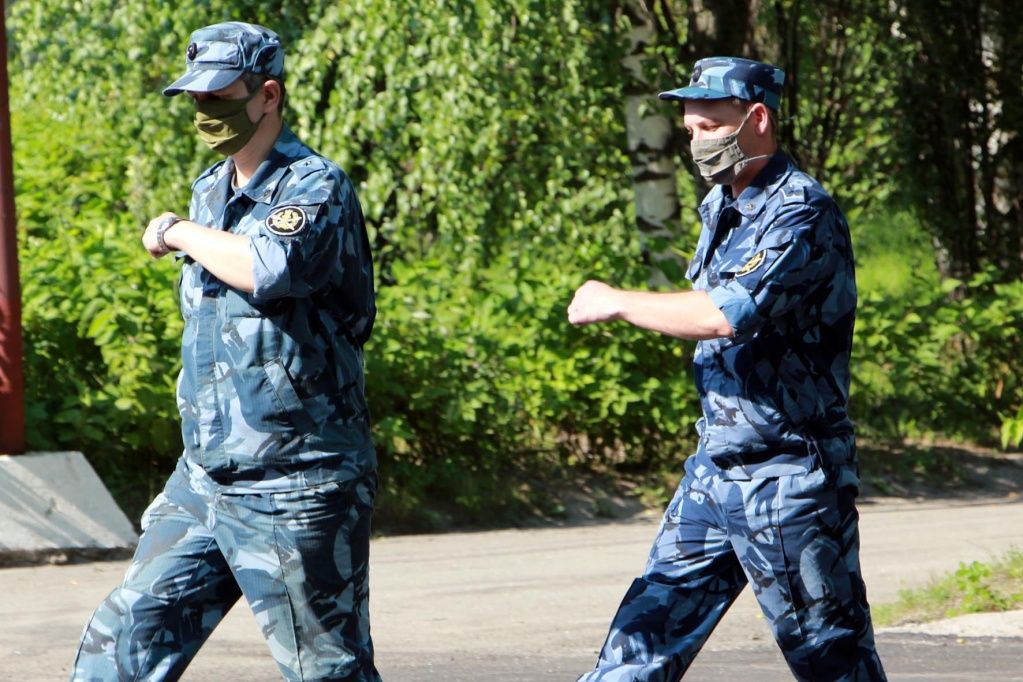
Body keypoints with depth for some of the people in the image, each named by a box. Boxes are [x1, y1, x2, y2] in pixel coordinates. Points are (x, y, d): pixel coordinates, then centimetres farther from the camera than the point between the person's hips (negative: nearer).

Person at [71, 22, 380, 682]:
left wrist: (180, 233, -17)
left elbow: (270, 268, -33)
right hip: (203, 479, 8)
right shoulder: (211, 190, 13)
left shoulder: (316, 187, -13)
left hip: (296, 494, -8)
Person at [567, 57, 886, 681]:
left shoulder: (802, 212, -17)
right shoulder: (721, 207, 12)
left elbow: (727, 314, -29)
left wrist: (615, 302, -18)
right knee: (649, 631, 6)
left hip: (787, 479, -9)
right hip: (714, 468, 9)